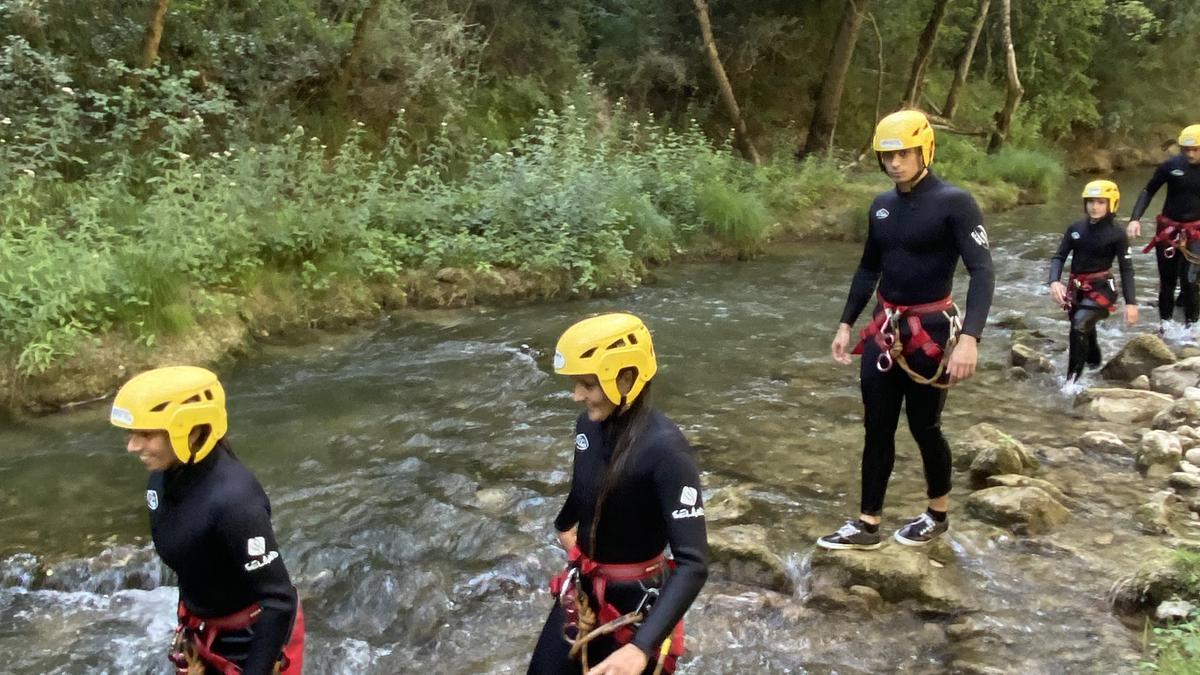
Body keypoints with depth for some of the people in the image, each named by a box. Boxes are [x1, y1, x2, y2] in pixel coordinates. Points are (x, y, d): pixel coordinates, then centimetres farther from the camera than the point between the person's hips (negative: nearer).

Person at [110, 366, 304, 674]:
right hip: (203, 635, 8)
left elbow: (279, 601, -28)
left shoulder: (232, 500, -33)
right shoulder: (163, 479, -7)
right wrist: (187, 622, 20)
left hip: (253, 639, -8)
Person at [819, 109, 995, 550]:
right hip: (884, 329, 6)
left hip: (930, 331, -6)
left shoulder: (953, 202, -13)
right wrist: (846, 323, 15)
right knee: (877, 428, 8)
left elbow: (982, 272, -19)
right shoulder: (882, 205, 7)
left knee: (924, 427, 7)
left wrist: (969, 337, -30)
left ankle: (938, 516, 29)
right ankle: (867, 526, 16)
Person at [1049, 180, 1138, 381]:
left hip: (1101, 288, -5)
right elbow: (1059, 257, 0)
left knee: (1079, 327, -25)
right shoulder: (1075, 228, 1)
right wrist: (1054, 282, -19)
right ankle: (1094, 365, 46)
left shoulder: (1117, 234, -9)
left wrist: (1131, 302, -11)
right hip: (1077, 289, 5)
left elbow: (1126, 269, -6)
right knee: (1085, 331, 20)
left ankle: (1073, 378, -17)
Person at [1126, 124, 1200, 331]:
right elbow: (1149, 191, 0)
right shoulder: (1171, 165, -8)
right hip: (1168, 229, 1)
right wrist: (1135, 219, -11)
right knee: (1167, 279, 11)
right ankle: (1164, 321, 23)